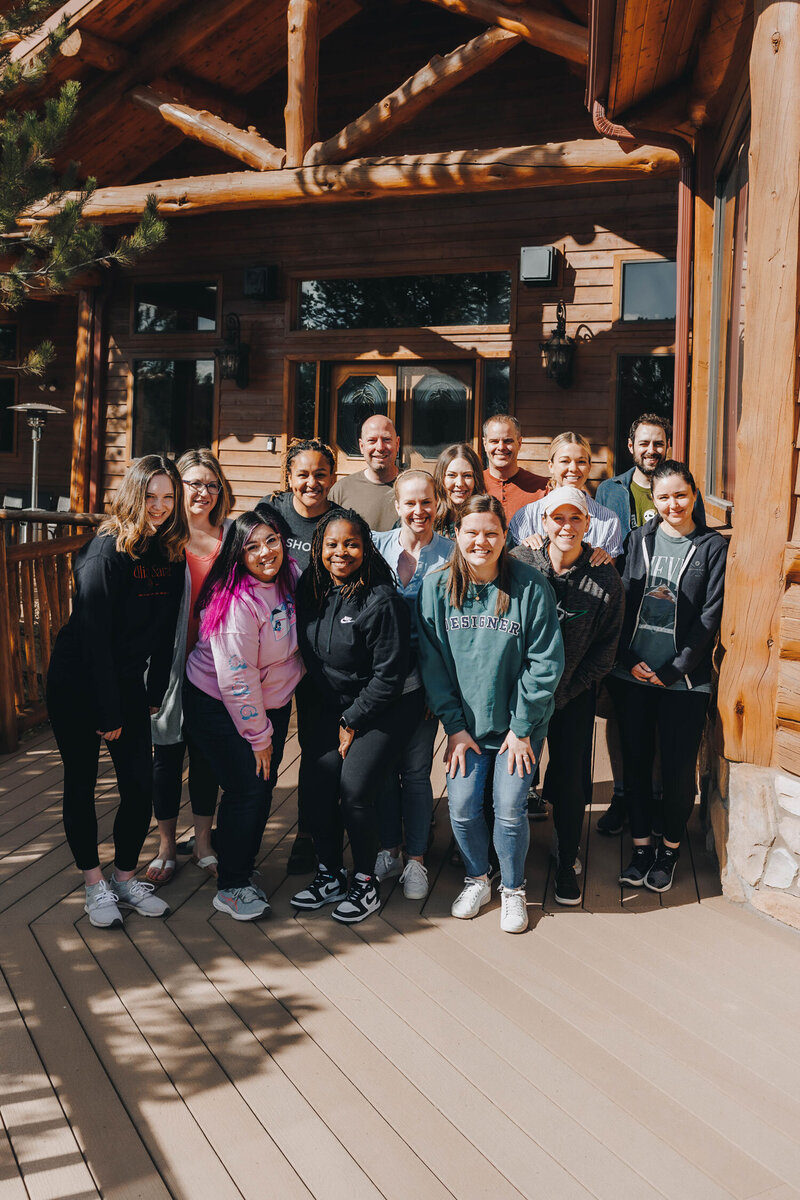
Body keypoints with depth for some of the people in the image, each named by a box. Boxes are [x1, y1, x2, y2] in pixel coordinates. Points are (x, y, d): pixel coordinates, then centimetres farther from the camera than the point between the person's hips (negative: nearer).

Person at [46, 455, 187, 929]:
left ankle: (127, 878, 22)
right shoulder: (106, 552, -21)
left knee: (141, 785, 3)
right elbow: (93, 636, -20)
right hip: (78, 682, -5)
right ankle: (96, 884, 23)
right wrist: (108, 713, -18)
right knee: (82, 783, 7)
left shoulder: (172, 553, -3)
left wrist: (156, 692, 6)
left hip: (128, 682, 5)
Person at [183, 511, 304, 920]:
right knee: (246, 790, -6)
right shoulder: (235, 602, -28)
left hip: (272, 701, 7)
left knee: (264, 787, 11)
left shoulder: (290, 576, -5)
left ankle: (244, 867, 31)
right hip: (218, 705, -7)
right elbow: (236, 679, -25)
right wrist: (258, 735, -17)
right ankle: (230, 887, 11)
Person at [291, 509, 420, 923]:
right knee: (318, 778, -7)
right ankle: (329, 876, 12)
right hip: (331, 705, 6)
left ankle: (366, 883, 6)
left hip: (384, 707, -6)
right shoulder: (311, 590, -1)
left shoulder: (382, 601, -20)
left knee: (354, 788, -15)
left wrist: (353, 722, -10)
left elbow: (389, 674, -16)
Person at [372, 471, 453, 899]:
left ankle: (416, 859, 17)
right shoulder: (377, 545, 3)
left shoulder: (451, 554, -1)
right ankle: (389, 850, 27)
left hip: (424, 676, -2)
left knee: (416, 767, 3)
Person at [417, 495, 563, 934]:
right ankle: (477, 881, 26)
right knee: (462, 807, -2)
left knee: (510, 808, -4)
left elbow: (545, 662, -9)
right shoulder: (436, 588, -5)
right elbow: (432, 663, -1)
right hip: (466, 722, 2)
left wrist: (522, 727, -9)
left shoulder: (530, 587, -12)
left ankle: (512, 890, 22)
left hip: (518, 722, -2)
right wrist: (454, 726, -4)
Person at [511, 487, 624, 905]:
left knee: (570, 780, 5)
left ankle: (567, 862, 28)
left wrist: (564, 692, -8)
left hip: (574, 695, 0)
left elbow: (606, 650, -3)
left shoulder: (605, 579, -10)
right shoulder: (518, 564, -11)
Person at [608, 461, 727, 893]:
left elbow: (710, 616, -5)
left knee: (678, 768, 4)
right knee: (636, 760, 9)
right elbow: (622, 602, 6)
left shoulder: (713, 546, -1)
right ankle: (641, 845, 24)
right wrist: (629, 660, -5)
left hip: (683, 679, -2)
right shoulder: (639, 539, 7)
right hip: (632, 675, 3)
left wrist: (674, 670, -10)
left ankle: (670, 848, 24)